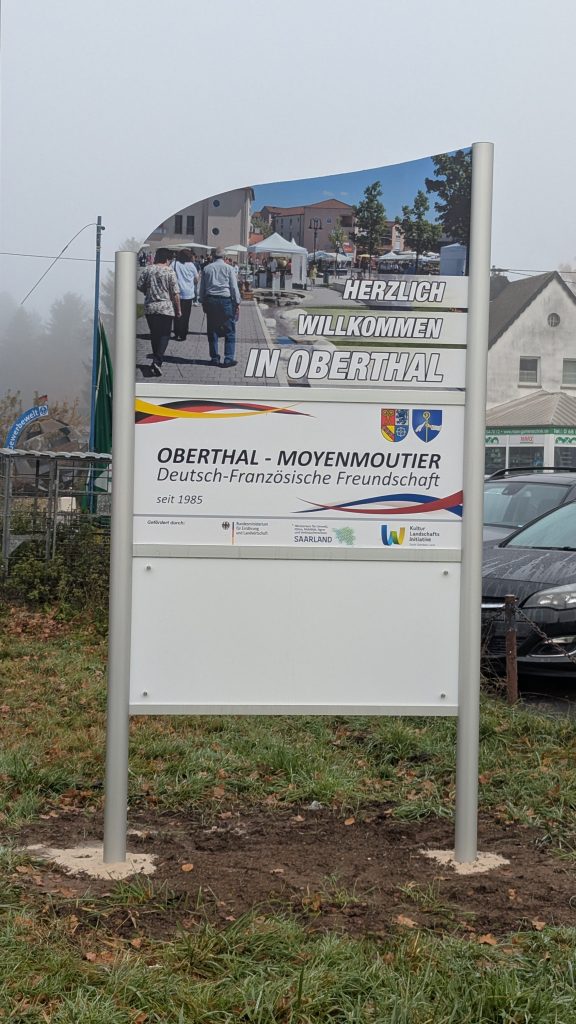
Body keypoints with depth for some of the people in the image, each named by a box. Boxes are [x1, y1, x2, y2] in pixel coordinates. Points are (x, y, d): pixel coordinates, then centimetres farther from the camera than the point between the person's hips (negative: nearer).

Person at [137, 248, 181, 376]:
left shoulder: (146, 270, 2)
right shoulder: (169, 272, -7)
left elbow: (139, 285, 2)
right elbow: (175, 293, -8)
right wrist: (178, 309, 1)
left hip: (149, 308, 4)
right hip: (165, 308, -4)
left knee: (154, 334, 16)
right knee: (164, 335, 0)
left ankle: (156, 360, 24)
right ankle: (157, 361, -16)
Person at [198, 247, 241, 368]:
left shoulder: (206, 269, 9)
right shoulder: (228, 268, 1)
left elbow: (202, 288, 11)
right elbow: (234, 287, -2)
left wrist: (203, 303, 18)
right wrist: (237, 303, 2)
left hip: (210, 300, 3)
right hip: (225, 300, -3)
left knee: (212, 331, 10)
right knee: (229, 331, 1)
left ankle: (214, 358, 11)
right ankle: (228, 359, -6)